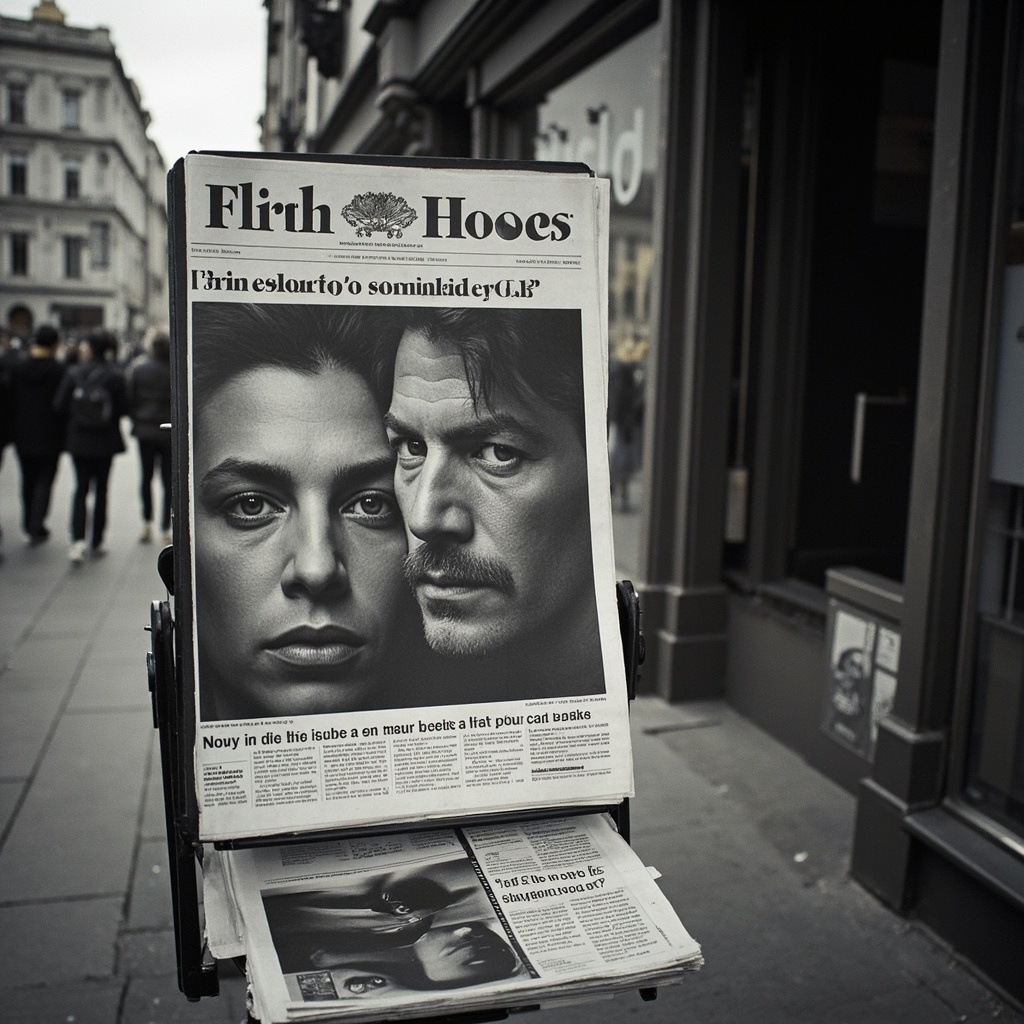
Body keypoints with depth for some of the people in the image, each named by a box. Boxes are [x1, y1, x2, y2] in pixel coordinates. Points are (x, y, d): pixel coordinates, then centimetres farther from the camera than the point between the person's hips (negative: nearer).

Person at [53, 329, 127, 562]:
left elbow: (59, 405, -7)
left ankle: (78, 540, -9)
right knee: (101, 490, 11)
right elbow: (122, 408, -11)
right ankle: (96, 543, 16)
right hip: (105, 440, -1)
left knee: (81, 488, 8)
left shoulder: (74, 373, -7)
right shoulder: (115, 375, -11)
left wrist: (77, 417, 11)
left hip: (79, 439, 1)